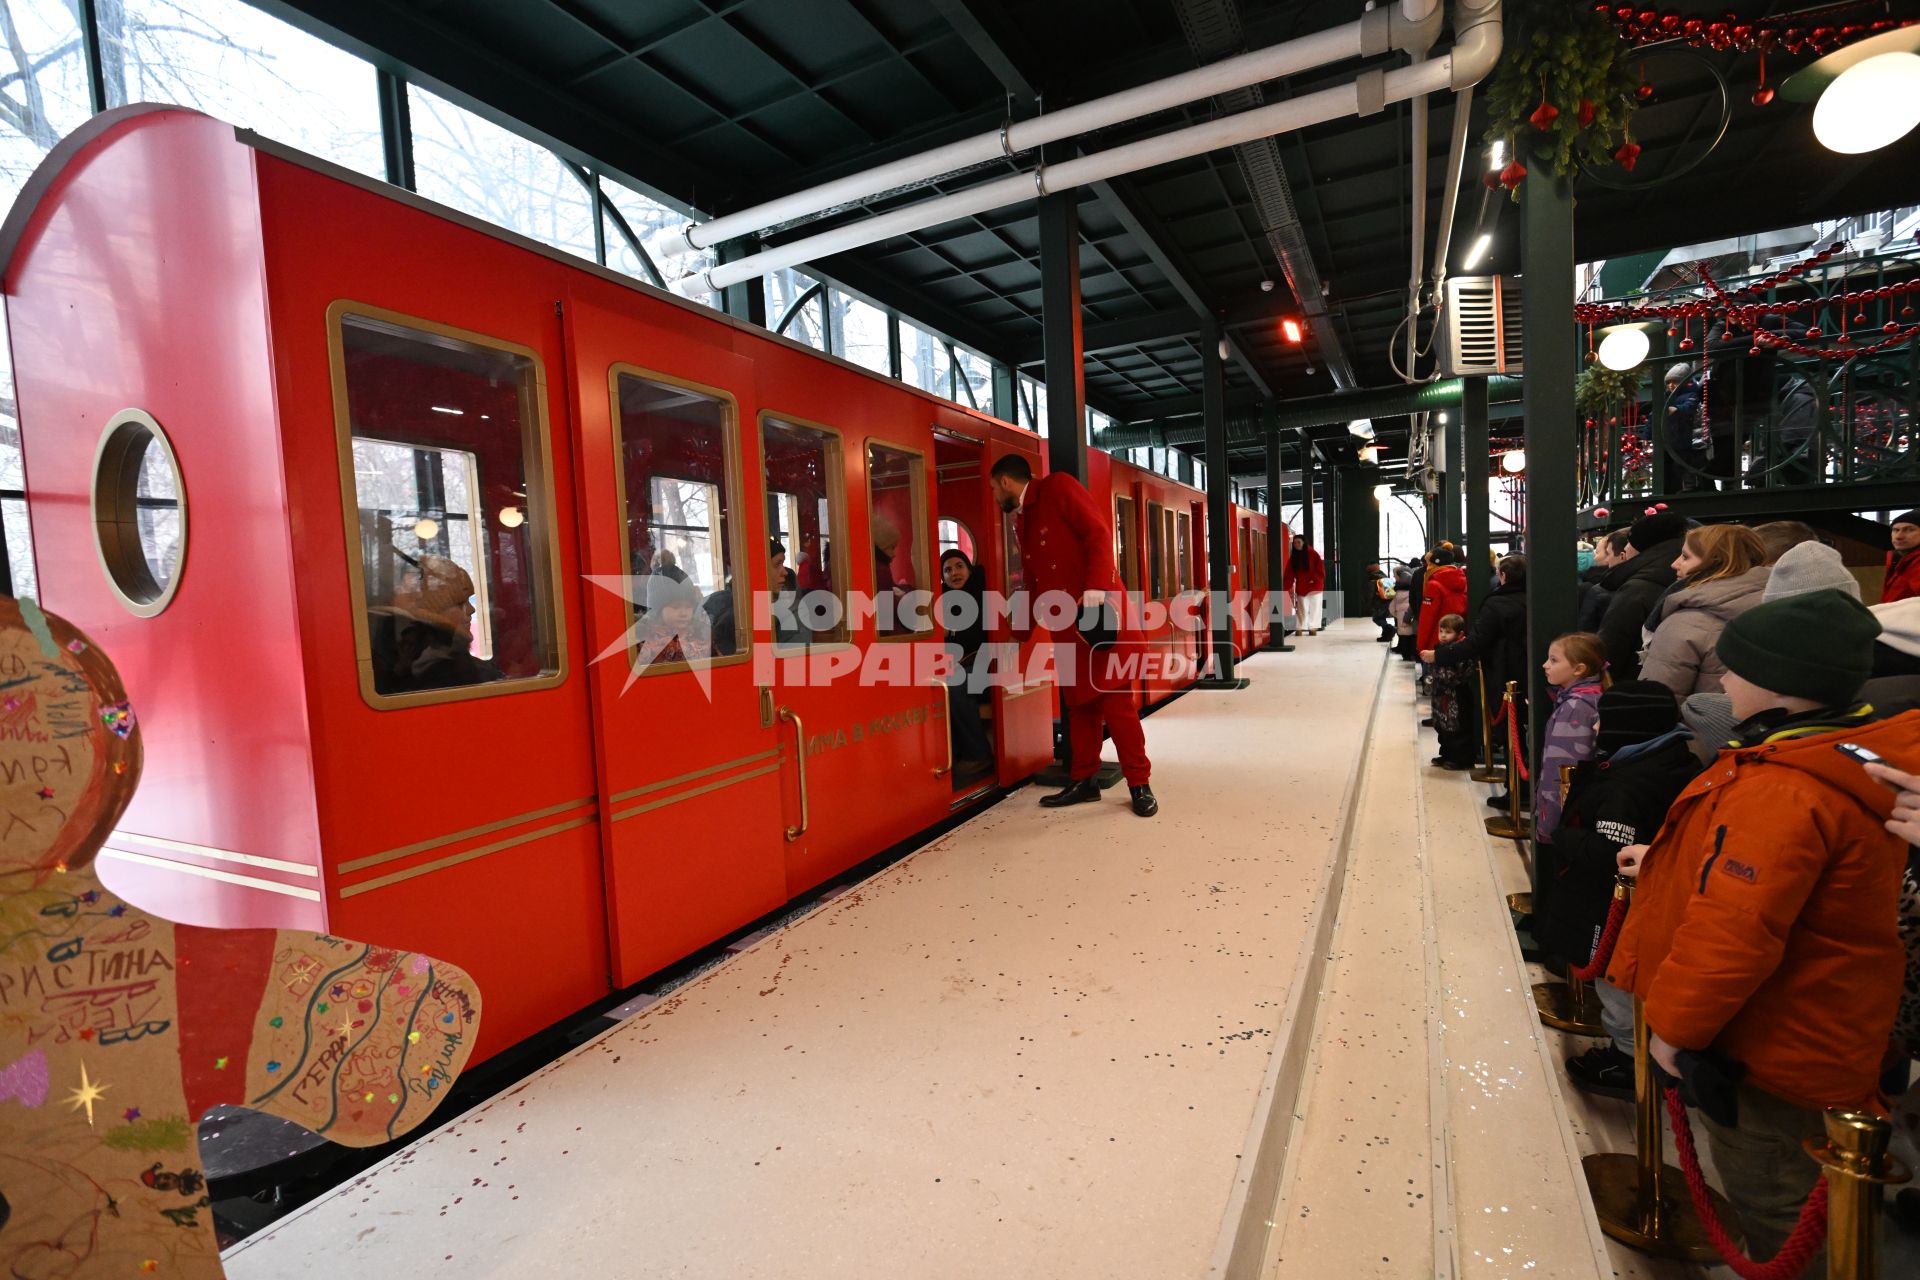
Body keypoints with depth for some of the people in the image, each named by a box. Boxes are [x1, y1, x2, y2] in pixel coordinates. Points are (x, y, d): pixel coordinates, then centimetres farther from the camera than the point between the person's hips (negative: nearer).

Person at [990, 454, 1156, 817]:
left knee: (1114, 697, -6)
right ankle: (1084, 780, 16)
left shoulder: (1058, 486, -1)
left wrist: (1094, 591, -20)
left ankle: (1140, 783, 3)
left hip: (1097, 609, -7)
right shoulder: (1021, 520, 20)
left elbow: (1099, 532, -11)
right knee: (1079, 702, 8)